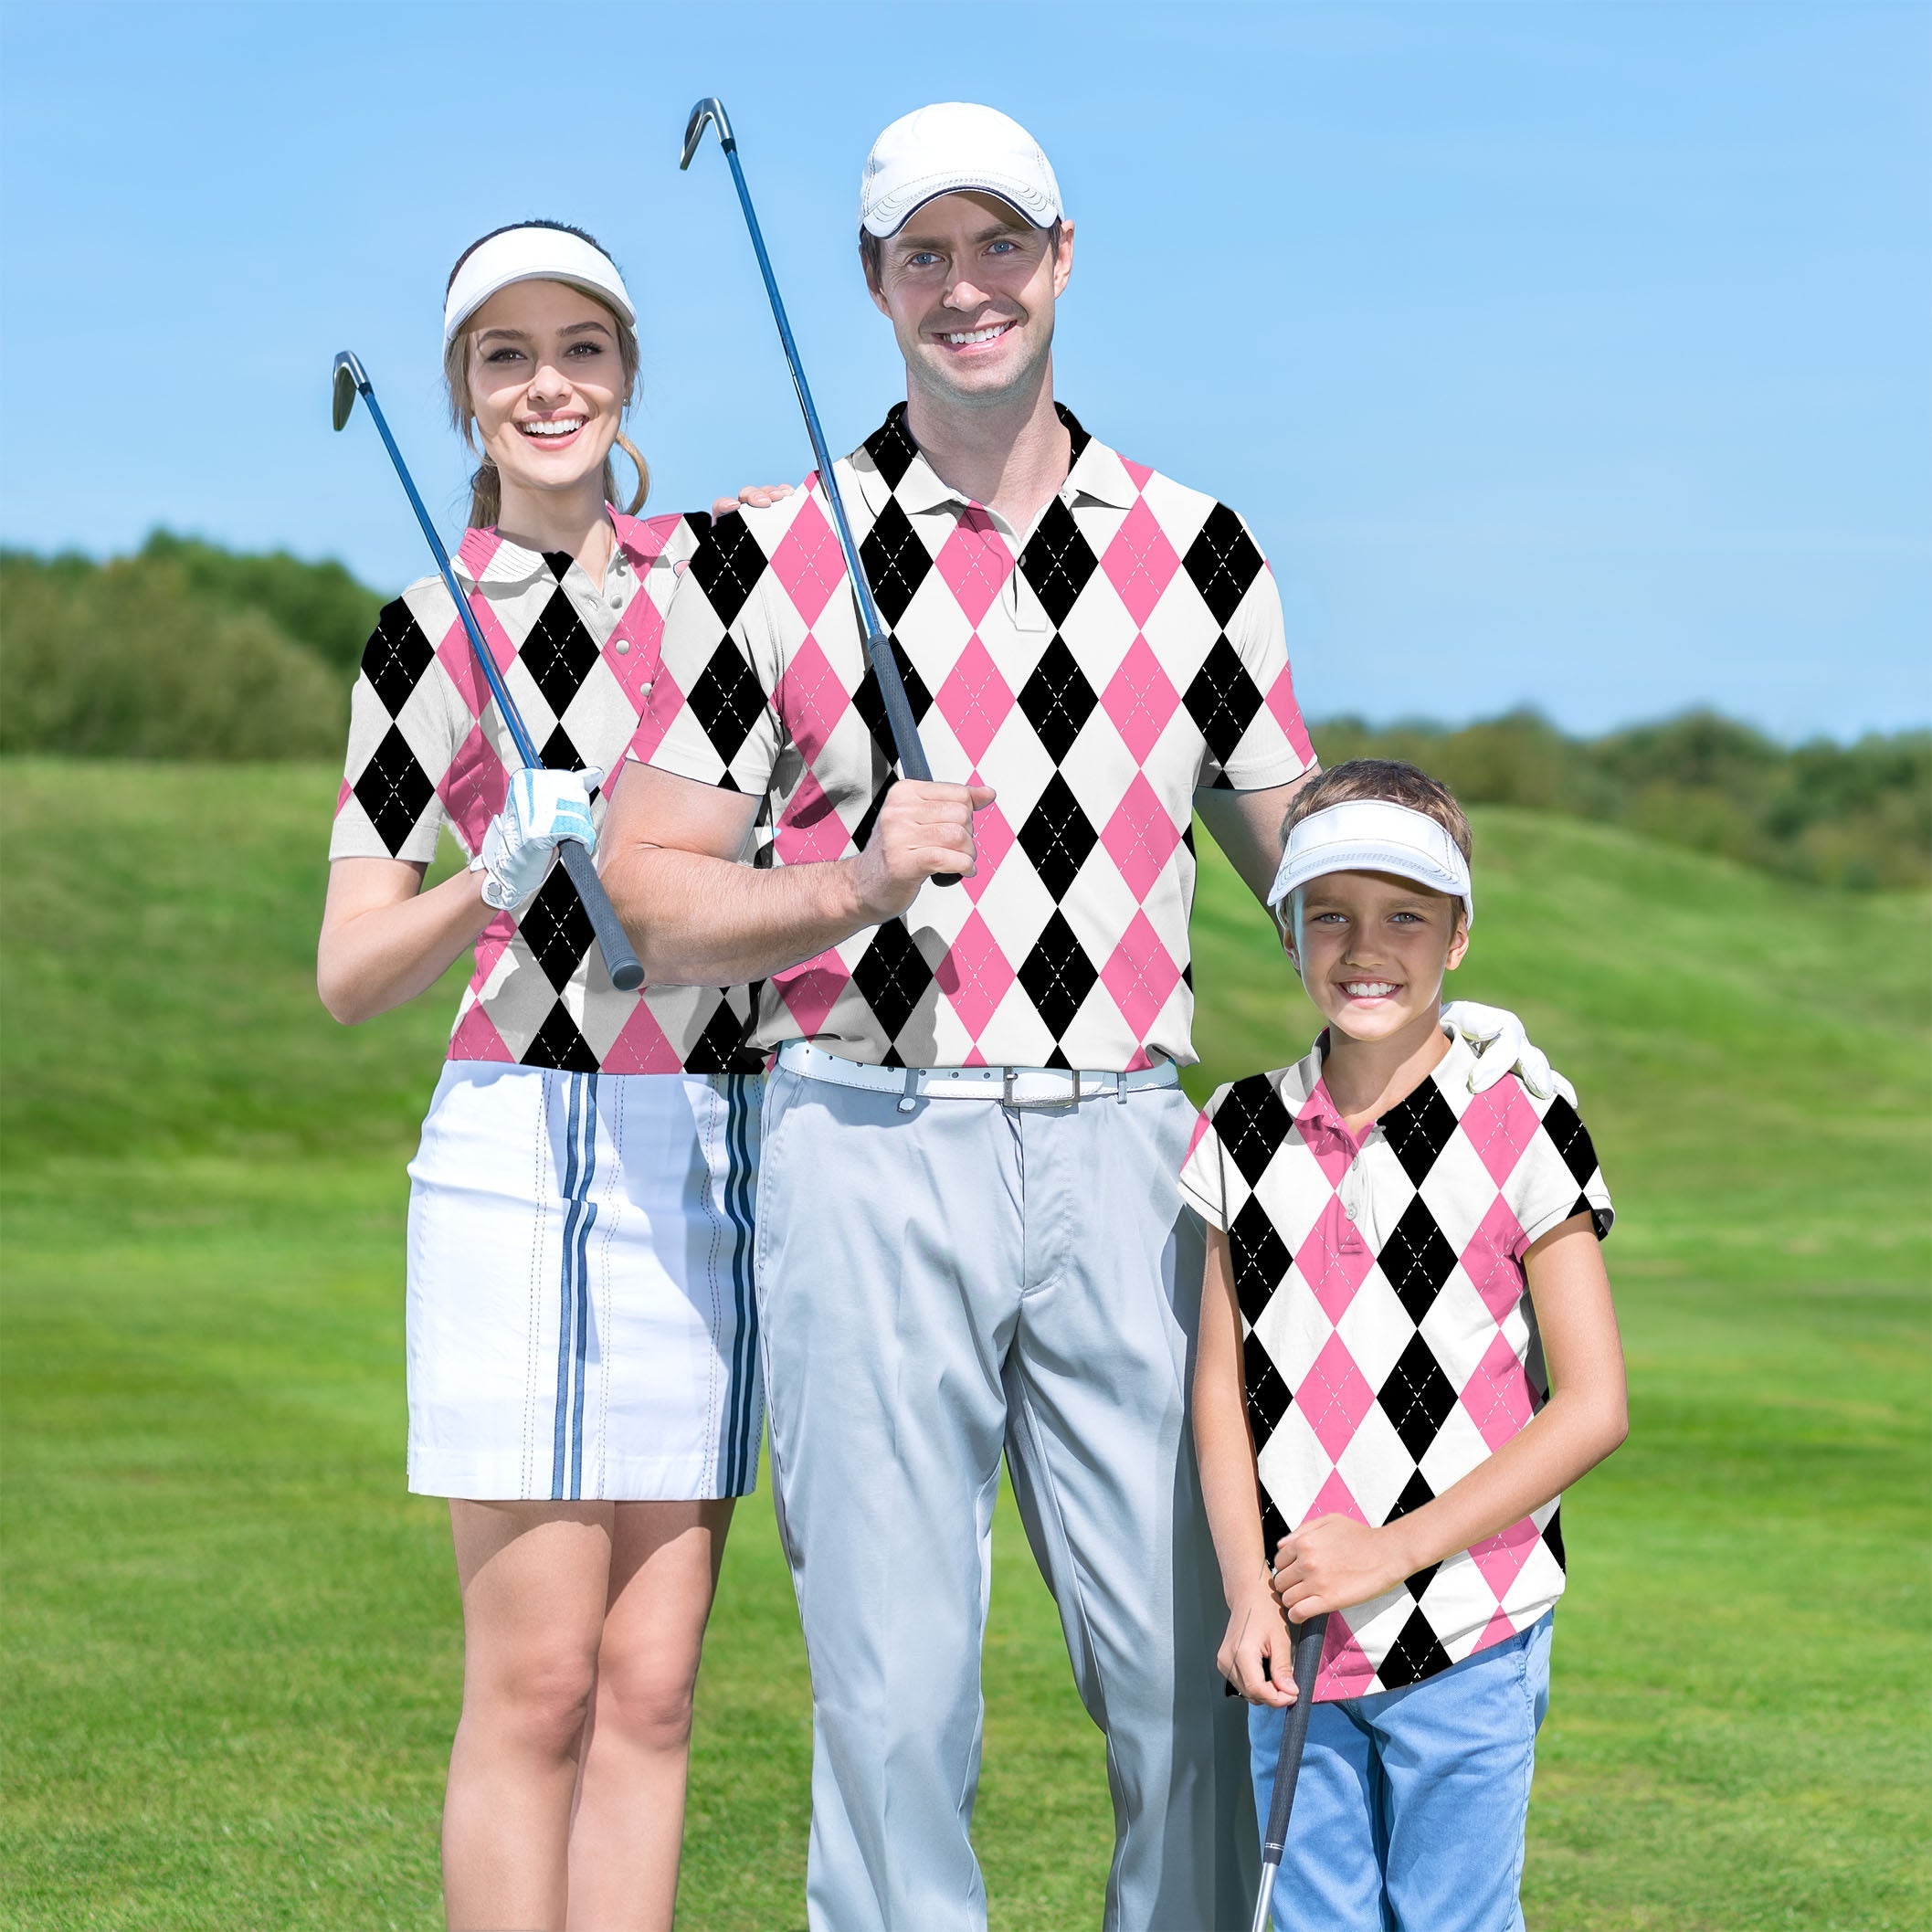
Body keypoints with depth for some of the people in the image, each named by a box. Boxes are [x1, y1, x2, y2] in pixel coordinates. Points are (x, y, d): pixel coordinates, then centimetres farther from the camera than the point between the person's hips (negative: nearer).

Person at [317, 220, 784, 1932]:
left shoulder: (718, 565, 11)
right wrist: (500, 876, -15)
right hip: (527, 1146, -4)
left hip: (719, 1154, 4)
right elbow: (349, 977, 1)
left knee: (651, 1682, 4)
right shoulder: (430, 637, 2)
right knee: (537, 1682, -6)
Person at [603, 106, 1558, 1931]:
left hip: (1119, 1151, 2)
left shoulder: (1193, 550, 11)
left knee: (1199, 1678, 0)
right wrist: (859, 883, -15)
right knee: (894, 1694, -1)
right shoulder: (775, 559, 4)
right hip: (868, 1148, -2)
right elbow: (644, 889, 2)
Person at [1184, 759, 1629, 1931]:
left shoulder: (1518, 1134, -6)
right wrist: (1248, 1592, -7)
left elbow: (1592, 1407, -7)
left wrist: (1392, 1551, -12)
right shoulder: (1248, 1136, 6)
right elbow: (1222, 1384, 7)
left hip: (1466, 1640, -4)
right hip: (1298, 1635, 4)